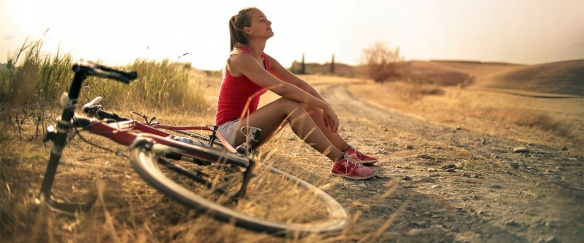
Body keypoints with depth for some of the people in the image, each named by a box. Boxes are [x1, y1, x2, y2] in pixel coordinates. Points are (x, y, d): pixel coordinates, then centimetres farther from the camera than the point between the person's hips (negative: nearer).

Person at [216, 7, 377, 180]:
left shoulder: (265, 59, 9)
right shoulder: (240, 58, -18)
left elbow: (300, 83, 4)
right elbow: (283, 89, -27)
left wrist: (326, 107, -9)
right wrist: (324, 106, -23)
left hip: (246, 126, 8)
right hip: (230, 131, -8)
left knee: (307, 103, -3)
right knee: (289, 103, -28)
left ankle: (347, 151, 0)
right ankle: (340, 162, -29)